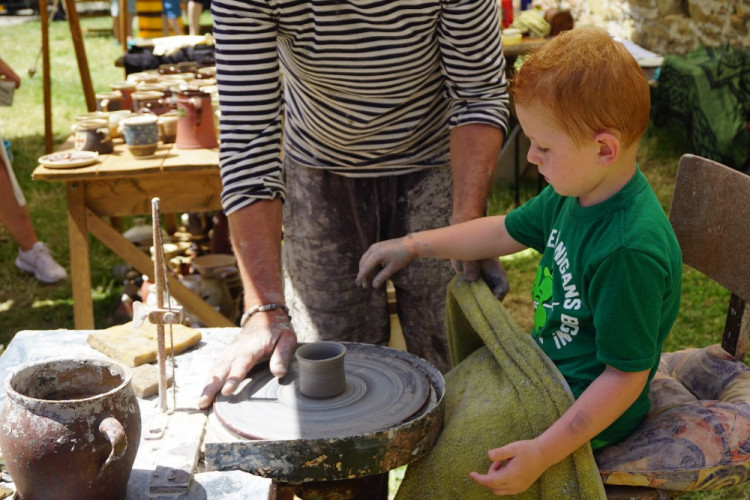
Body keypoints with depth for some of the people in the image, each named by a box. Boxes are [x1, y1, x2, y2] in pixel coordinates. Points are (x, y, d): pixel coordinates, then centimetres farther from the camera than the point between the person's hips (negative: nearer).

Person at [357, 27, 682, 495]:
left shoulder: (631, 250, -32)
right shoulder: (575, 193, -3)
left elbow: (627, 375, -27)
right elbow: (506, 231, 14)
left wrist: (541, 454, -29)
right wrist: (414, 244, 13)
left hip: (588, 410, -9)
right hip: (547, 369, 9)